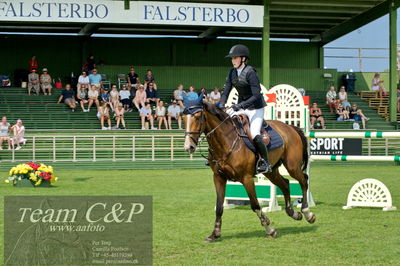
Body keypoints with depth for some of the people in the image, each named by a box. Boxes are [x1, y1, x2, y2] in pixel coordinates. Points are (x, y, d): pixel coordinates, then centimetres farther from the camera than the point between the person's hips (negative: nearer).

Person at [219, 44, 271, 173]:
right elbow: (226, 92, 4)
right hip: (241, 106, 8)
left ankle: (265, 162, -9)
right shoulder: (232, 72, 2)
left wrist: (240, 105, -34)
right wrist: (221, 106, -14)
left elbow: (256, 96, -25)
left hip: (255, 108, -8)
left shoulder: (250, 72, -20)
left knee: (254, 134, -24)